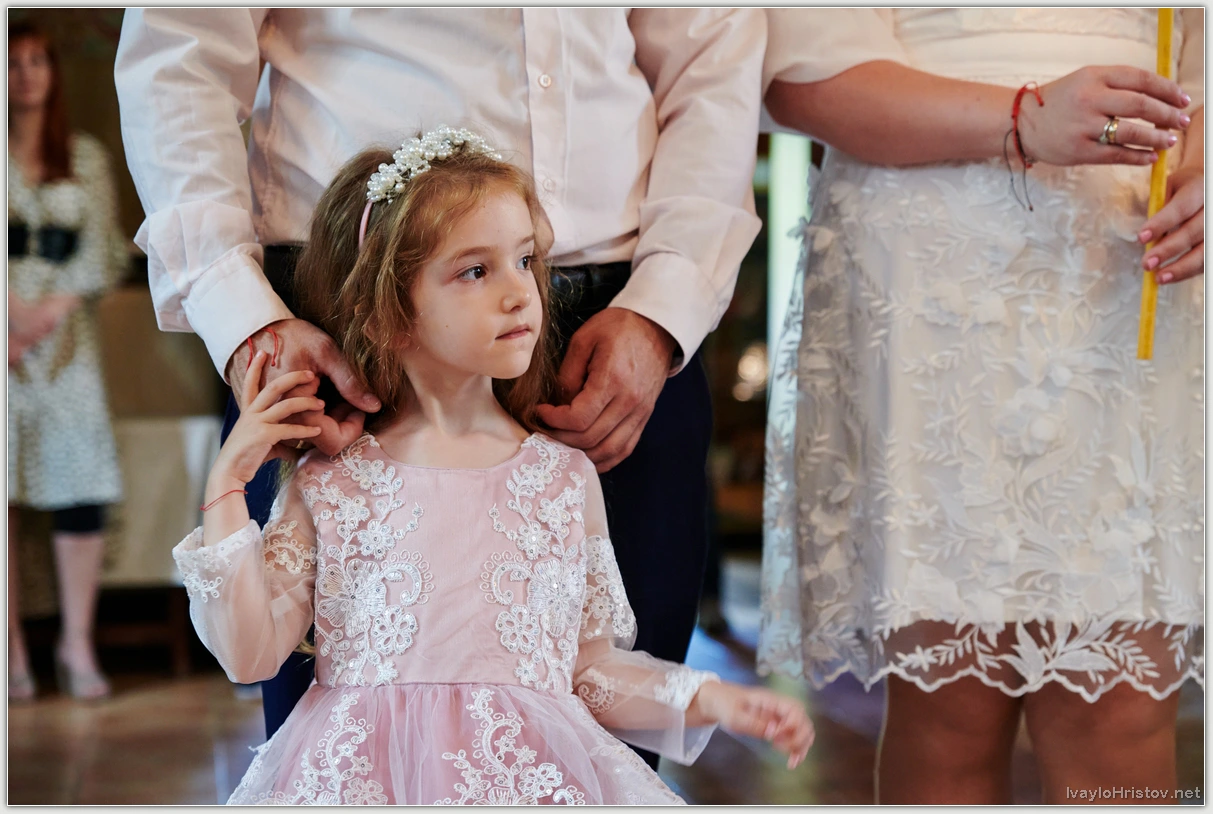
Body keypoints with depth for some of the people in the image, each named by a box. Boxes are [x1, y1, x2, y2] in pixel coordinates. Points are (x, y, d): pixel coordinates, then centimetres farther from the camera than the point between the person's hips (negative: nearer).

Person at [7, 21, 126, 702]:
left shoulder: (87, 156, 14)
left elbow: (101, 250, 6)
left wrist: (52, 308, -8)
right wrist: (14, 311, -12)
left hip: (66, 333, 2)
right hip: (5, 337, -2)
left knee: (84, 490, -7)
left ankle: (78, 645, 0)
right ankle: (13, 650, -2)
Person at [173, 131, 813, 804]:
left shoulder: (565, 478, 10)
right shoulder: (331, 484, 5)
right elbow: (250, 654, 3)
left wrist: (710, 699, 3)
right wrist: (227, 486, 1)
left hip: (530, 773, 2)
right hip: (364, 775, -1)